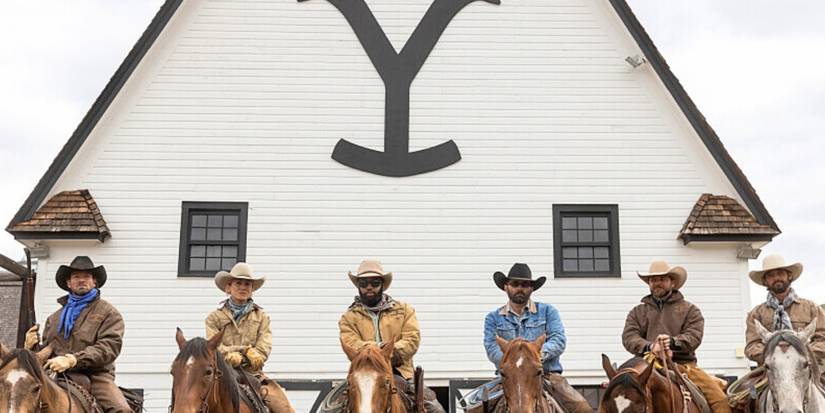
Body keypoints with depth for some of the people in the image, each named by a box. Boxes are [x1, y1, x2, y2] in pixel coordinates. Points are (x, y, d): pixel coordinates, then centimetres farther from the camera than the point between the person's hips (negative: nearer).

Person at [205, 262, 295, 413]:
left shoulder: (261, 317, 14)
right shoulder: (214, 317, 11)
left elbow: (263, 350, 2)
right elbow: (215, 347, -3)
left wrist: (238, 358, -14)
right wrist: (246, 350, -16)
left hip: (253, 374, 1)